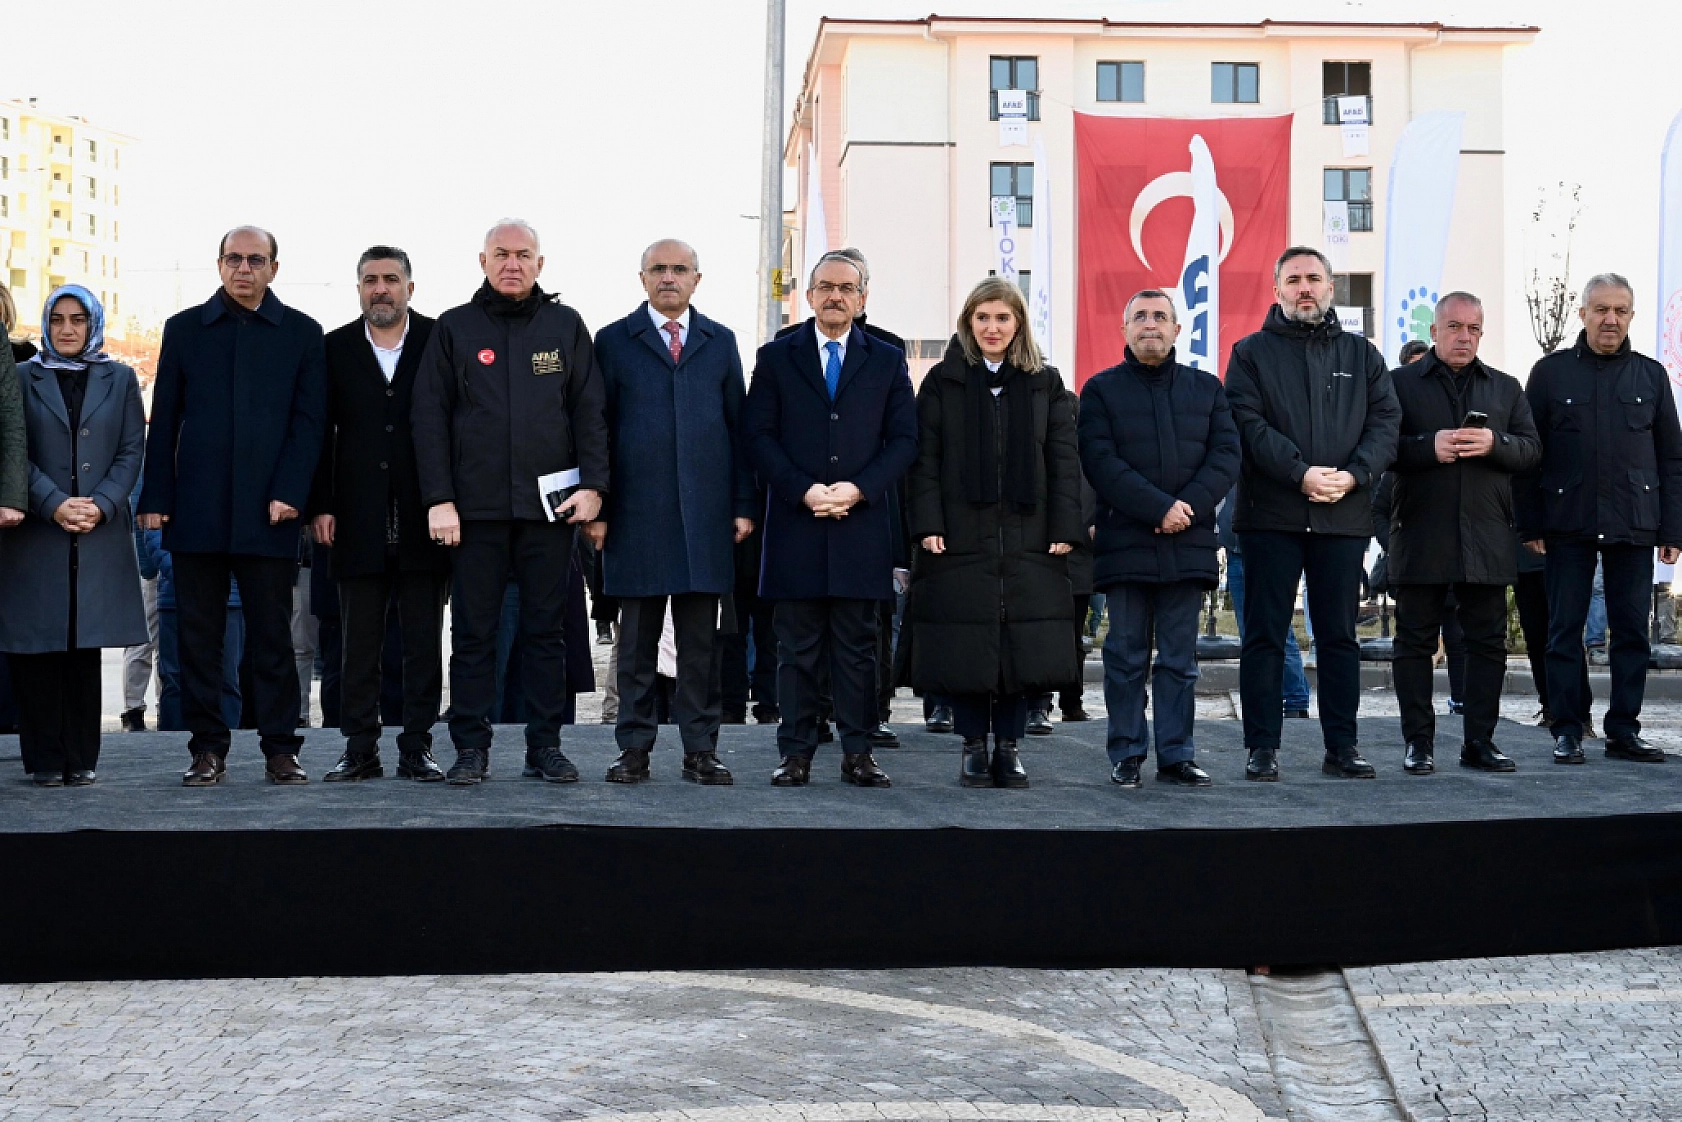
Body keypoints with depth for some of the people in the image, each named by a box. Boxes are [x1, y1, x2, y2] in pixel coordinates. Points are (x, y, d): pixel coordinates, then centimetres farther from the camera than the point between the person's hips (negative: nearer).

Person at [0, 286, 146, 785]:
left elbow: (132, 451, 6)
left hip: (100, 533, 1)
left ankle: (80, 758, 5)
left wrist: (100, 504, -9)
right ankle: (46, 760, 3)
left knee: (85, 647, 1)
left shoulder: (119, 379, 13)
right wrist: (54, 504, -13)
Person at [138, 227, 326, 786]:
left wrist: (288, 493, -9)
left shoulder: (302, 333, 8)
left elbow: (308, 421, 2)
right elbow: (164, 421, 9)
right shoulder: (184, 329, 11)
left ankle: (280, 747, 7)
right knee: (199, 632, 3)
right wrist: (156, 499, 2)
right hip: (197, 509, 2)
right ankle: (208, 748, 11)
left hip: (268, 510, -1)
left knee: (273, 634, 1)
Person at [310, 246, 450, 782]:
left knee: (424, 640, 4)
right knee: (358, 642, 5)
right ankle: (360, 749, 12)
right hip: (358, 518, 1)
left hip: (425, 517, -1)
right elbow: (319, 434, 7)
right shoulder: (336, 349, 7)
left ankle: (417, 747, 10)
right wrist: (321, 507, -1)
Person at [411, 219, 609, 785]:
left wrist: (592, 484, -5)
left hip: (550, 504, 1)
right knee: (473, 631, 4)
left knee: (545, 630, 6)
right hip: (476, 506, 0)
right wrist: (439, 499, -5)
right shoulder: (454, 328, 7)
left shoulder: (566, 326, 9)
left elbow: (590, 412, 6)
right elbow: (430, 419, 3)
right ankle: (471, 747, 11)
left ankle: (545, 746, 12)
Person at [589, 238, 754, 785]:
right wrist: (596, 508, -2)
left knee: (701, 639, 3)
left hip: (705, 513, 1)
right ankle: (634, 748, 10)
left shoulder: (720, 341, 13)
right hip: (637, 511, -1)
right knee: (637, 638, 3)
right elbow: (598, 428, 5)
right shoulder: (613, 341, 8)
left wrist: (743, 505, 4)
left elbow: (738, 426, 11)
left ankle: (700, 749, 9)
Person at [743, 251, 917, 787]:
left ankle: (858, 753, 8)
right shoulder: (776, 356, 8)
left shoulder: (887, 360, 11)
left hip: (861, 527, 1)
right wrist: (803, 490, -10)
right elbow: (758, 436, 2)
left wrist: (858, 489, -9)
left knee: (858, 647, 3)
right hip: (795, 526, 0)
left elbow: (903, 440, 5)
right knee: (797, 647, 2)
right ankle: (796, 752, 7)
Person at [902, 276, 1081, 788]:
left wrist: (1064, 529, -3)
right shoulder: (943, 381, 6)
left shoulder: (1046, 383, 10)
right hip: (961, 536, -1)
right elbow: (925, 458, 1)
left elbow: (1064, 460, 6)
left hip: (1028, 538, 1)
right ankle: (973, 746, 12)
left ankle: (1009, 745, 12)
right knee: (964, 646, -1)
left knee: (1023, 646, 0)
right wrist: (927, 525, -9)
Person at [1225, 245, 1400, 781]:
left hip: (1344, 515, 2)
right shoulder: (1251, 352, 6)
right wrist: (1302, 474, -17)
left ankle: (1341, 745, 13)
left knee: (1340, 635, 6)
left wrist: (1353, 475, -12)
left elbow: (1385, 421, 5)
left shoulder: (1362, 354, 14)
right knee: (1264, 634, 0)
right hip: (1271, 512, -2)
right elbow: (1249, 424, -7)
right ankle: (1263, 747, 6)